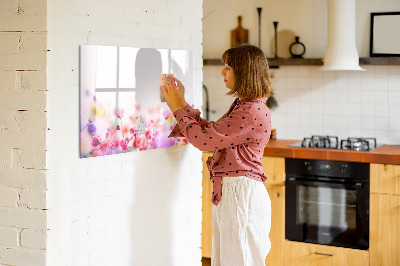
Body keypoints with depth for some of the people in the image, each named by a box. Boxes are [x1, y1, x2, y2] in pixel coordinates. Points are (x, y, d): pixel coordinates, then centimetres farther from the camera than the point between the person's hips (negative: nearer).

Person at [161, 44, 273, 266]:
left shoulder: (253, 112, -20)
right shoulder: (242, 106, 14)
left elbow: (204, 139, -19)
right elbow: (210, 132, 16)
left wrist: (178, 108, -7)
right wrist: (182, 104, 14)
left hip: (241, 193, -10)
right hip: (228, 192, 10)